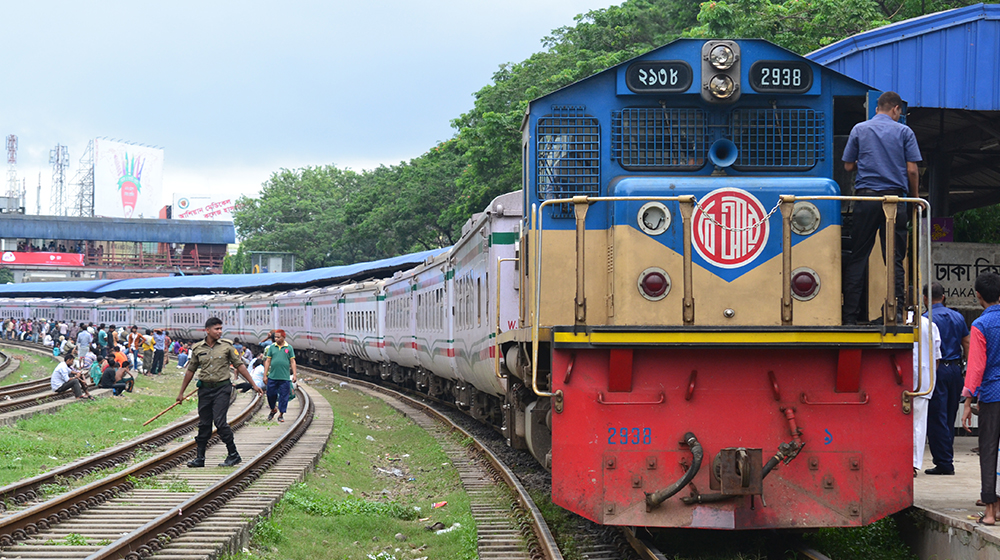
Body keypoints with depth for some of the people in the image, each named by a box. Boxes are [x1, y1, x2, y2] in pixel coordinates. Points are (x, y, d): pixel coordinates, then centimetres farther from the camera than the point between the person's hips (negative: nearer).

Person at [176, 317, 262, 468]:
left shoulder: (226, 346, -1)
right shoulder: (198, 349, 4)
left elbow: (239, 365, 5)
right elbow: (190, 371, 13)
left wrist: (253, 384, 3)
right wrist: (181, 393, 15)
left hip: (222, 388, -3)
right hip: (204, 389, 3)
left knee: (220, 421, -12)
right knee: (203, 424, 6)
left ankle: (233, 455, -1)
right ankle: (200, 458, 14)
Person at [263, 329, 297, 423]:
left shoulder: (289, 348, 4)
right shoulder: (272, 347, 6)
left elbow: (292, 362, 6)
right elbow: (267, 361, 7)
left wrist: (294, 375, -1)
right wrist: (265, 375, 4)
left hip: (285, 377, -1)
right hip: (272, 376, 1)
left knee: (283, 396, 1)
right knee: (271, 394, 6)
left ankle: (281, 414, 12)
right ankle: (273, 409, 31)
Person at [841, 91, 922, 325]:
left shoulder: (859, 130, 7)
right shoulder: (904, 132, 4)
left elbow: (848, 165, 9)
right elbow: (912, 170, -1)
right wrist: (915, 197, 13)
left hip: (866, 197, 1)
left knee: (857, 258, 3)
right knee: (895, 259, 3)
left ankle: (850, 316, -1)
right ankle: (897, 313, -4)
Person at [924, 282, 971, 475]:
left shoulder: (925, 319, -9)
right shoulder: (958, 317, 11)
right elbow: (967, 345, 10)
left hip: (936, 370, -6)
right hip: (955, 369, 6)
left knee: (936, 418, -3)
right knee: (949, 418, 13)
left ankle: (944, 462, -5)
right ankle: (946, 458, 17)